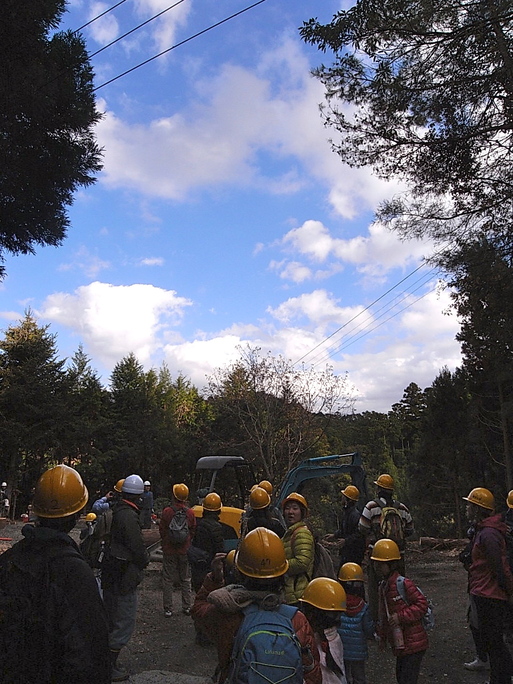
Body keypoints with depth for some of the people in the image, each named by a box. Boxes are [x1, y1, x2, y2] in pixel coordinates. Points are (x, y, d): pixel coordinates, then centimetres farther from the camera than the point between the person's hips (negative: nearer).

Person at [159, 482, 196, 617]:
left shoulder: (167, 512, -13)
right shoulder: (190, 513, -7)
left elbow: (162, 530, -4)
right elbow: (193, 531, 2)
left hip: (169, 550, -2)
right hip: (185, 550, 2)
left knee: (168, 580, 8)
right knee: (186, 579, 14)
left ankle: (168, 609, 11)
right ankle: (187, 607, 19)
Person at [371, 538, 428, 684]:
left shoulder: (403, 583, -20)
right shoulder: (383, 586, 7)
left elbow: (422, 604, -22)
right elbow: (382, 614, 17)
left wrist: (401, 616, -24)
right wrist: (382, 636, 20)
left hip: (413, 643, -9)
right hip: (399, 643, 9)